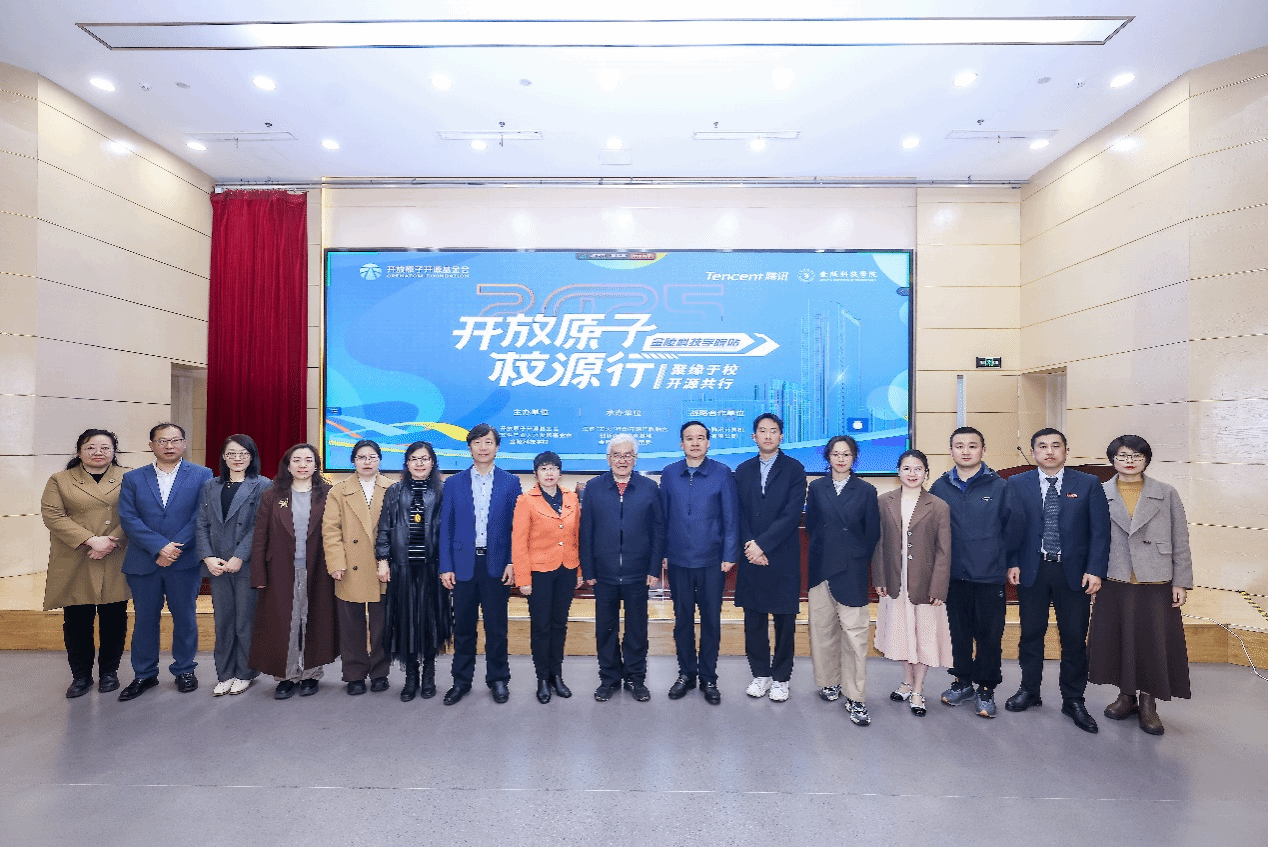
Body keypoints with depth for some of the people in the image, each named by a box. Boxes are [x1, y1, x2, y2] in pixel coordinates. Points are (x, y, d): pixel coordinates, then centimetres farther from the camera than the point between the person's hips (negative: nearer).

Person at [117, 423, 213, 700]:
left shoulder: (202, 476, 0)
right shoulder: (133, 478, 6)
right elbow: (128, 518, -3)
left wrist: (175, 548, -14)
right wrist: (159, 547, -14)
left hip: (185, 562, -2)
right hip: (143, 562, 2)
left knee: (184, 616, 8)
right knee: (145, 618, 10)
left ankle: (184, 670, 23)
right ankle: (144, 675, 25)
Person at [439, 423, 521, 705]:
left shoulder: (510, 483, 2)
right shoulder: (454, 483, 5)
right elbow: (446, 527, 4)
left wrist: (512, 562, -8)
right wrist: (445, 566, -1)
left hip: (496, 564, -1)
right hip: (463, 564, 1)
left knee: (496, 626, 7)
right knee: (463, 626, 10)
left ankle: (498, 679, 23)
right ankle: (461, 680, 26)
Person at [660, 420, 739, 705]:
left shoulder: (722, 473, -3)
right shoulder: (669, 474, 3)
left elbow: (731, 517, -3)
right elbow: (663, 515, 5)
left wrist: (729, 555, -6)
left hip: (712, 561, -1)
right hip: (678, 561, 2)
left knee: (711, 620, 8)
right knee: (682, 618, 12)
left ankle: (708, 677, 24)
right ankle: (686, 673, 29)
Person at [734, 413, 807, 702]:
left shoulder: (794, 469, -2)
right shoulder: (743, 470, 9)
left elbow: (792, 514, -11)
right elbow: (740, 514, 6)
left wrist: (762, 544, -15)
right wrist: (750, 545, -8)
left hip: (783, 557, -3)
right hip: (752, 556, 3)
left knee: (784, 619, 7)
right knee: (754, 619, 9)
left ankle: (781, 677, 22)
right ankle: (760, 673, 25)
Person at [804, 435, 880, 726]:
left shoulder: (866, 490, 2)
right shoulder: (817, 488, 7)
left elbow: (872, 533, 4)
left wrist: (857, 558, 4)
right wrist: (824, 548, 9)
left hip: (852, 571, -2)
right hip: (821, 568, 2)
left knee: (854, 632, -5)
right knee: (822, 627, 8)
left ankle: (856, 698, 4)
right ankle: (829, 682, 27)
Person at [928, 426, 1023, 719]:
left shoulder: (999, 487, -4)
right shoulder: (940, 487, 1)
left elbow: (1014, 526, 0)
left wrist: (999, 558, 4)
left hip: (990, 576, -2)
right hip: (954, 575, 2)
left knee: (990, 634, 6)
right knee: (959, 632, 13)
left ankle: (986, 689, 21)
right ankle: (962, 682, 28)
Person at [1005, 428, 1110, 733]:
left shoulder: (1088, 484, 1)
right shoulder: (1017, 484, 3)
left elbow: (1100, 531, -2)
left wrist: (1095, 570, -9)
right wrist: (1012, 563, -6)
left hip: (1074, 572, 0)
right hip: (1032, 570, 1)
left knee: (1074, 638, 7)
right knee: (1031, 634, 11)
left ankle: (1073, 700, 22)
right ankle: (1029, 690, 27)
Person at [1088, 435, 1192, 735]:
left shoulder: (1166, 494, 2)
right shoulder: (1099, 494, 2)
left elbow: (1180, 542, 2)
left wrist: (1182, 582, -1)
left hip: (1156, 584, 0)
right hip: (1115, 583, 1)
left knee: (1154, 640, 4)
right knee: (1118, 638, 9)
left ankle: (1148, 703, 21)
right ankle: (1126, 696, 26)